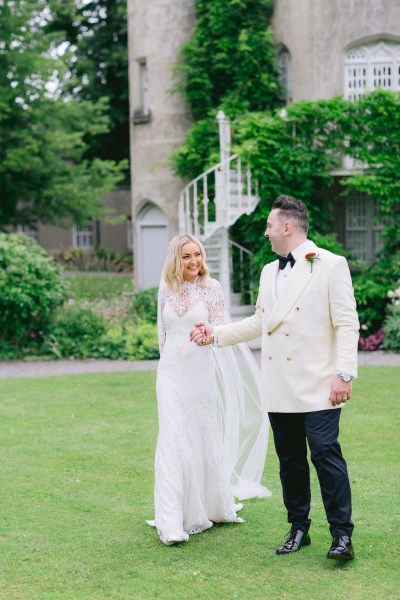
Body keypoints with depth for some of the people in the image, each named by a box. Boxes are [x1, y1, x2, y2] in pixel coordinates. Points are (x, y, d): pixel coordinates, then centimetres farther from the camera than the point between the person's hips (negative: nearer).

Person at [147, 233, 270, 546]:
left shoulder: (212, 287, -1)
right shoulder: (166, 288, 6)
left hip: (202, 370, -1)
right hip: (171, 371, 1)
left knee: (205, 438, 9)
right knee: (173, 441, -6)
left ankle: (213, 506, 30)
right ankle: (173, 524, -8)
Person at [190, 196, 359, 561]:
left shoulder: (331, 266, -3)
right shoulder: (270, 272, 18)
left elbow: (347, 324, -8)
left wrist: (344, 373, -17)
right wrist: (216, 334, 20)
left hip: (316, 386, -7)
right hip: (279, 389, 7)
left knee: (326, 454, -9)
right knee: (290, 460, 10)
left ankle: (342, 536, -2)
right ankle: (299, 529, 21)